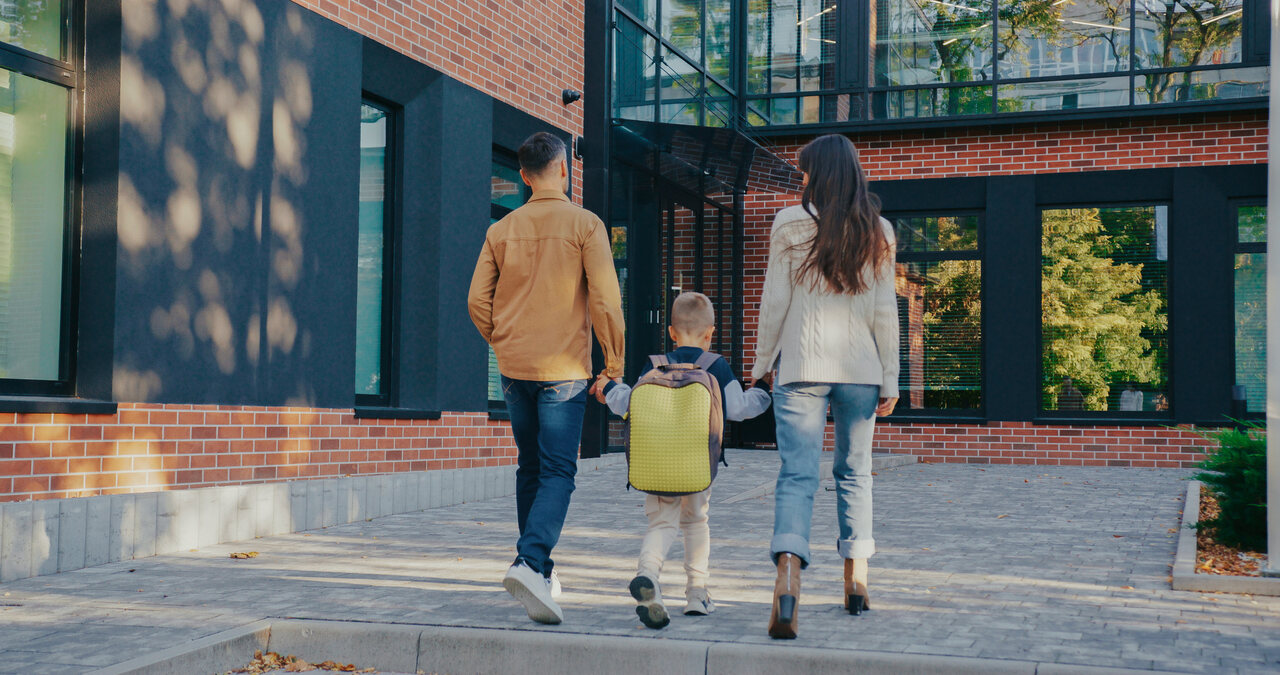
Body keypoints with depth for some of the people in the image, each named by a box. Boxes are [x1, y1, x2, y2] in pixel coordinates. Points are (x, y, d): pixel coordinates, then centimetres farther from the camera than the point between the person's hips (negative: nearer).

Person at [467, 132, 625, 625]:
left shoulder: (502, 230, 6)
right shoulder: (585, 225, -5)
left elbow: (478, 300, 4)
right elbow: (605, 300, -10)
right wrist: (614, 363, -2)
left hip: (514, 368, 4)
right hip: (564, 370, -4)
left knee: (530, 469, 16)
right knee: (557, 473, -3)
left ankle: (540, 572, 24)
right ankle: (530, 563, -22)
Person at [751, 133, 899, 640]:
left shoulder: (791, 223, -1)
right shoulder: (877, 230, 5)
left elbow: (775, 301, -2)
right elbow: (885, 310, 3)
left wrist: (763, 361, 8)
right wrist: (890, 379, 7)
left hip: (801, 364, -2)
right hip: (860, 367, 3)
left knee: (797, 473, -7)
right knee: (854, 472, 16)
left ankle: (788, 578, -27)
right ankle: (856, 579, 20)